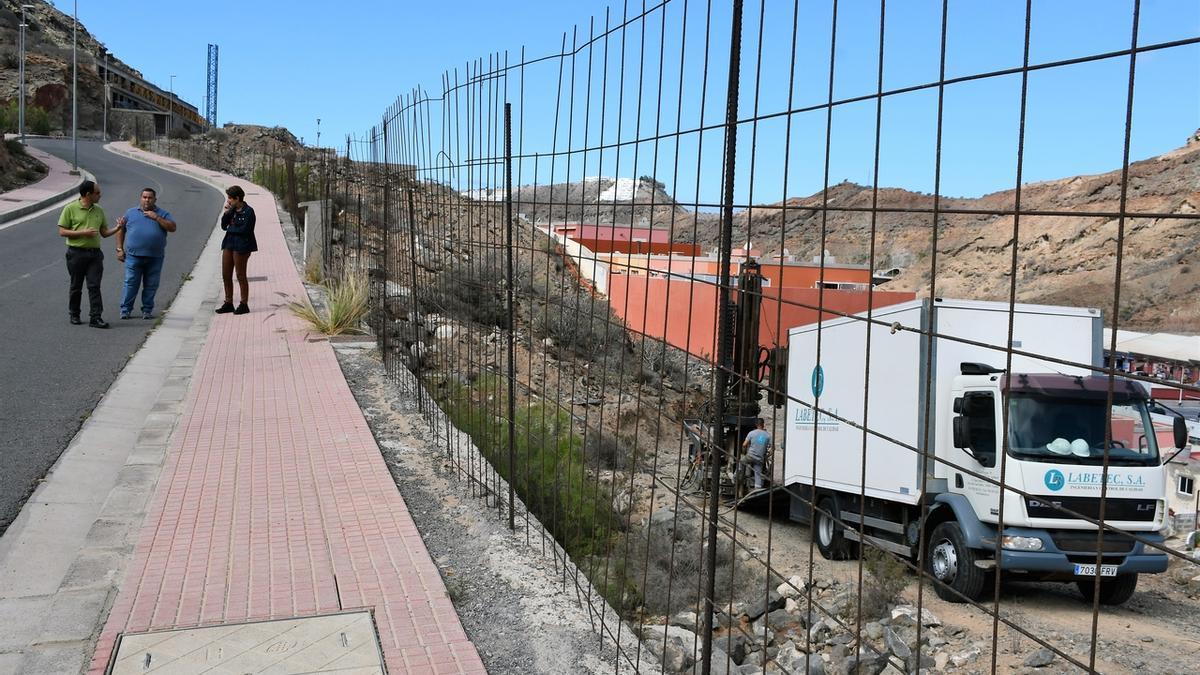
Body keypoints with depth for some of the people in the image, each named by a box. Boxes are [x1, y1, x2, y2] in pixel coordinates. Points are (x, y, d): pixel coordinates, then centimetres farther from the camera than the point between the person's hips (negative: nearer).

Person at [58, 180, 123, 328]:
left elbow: (104, 233, 14)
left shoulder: (99, 210, 11)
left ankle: (96, 317, -6)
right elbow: (62, 232, -6)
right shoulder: (70, 208, -4)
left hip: (95, 253, 3)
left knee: (94, 286, -4)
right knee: (76, 287, 7)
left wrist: (117, 228, -4)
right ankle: (74, 315, 22)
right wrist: (83, 232, -16)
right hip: (77, 253, -3)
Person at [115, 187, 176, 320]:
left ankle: (147, 310, 14)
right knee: (131, 283, -1)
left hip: (155, 257, 0)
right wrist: (119, 249, 6)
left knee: (151, 285, 4)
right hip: (134, 255, 0)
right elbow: (121, 230, 14)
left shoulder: (162, 214, 10)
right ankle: (125, 310, 5)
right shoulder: (130, 213, 12)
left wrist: (156, 217, -11)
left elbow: (172, 228, -4)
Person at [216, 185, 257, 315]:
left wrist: (230, 228, -4)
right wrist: (226, 213, -2)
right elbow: (223, 225, 10)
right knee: (226, 275, 9)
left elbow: (244, 230, -18)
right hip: (229, 243, 8)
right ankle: (228, 303, 19)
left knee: (241, 275, -2)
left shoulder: (248, 211, -11)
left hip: (241, 245, -8)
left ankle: (244, 305, 8)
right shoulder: (232, 210, 11)